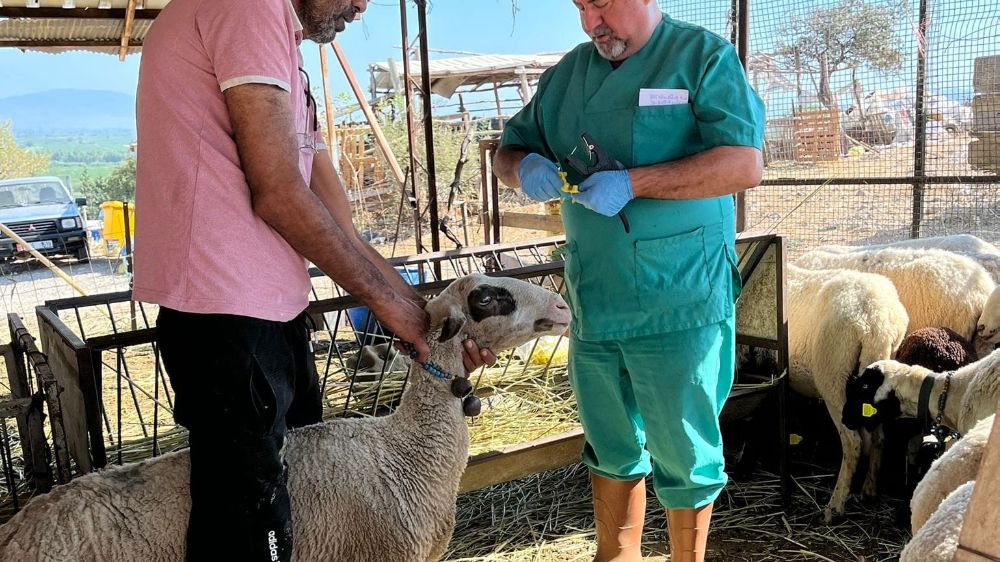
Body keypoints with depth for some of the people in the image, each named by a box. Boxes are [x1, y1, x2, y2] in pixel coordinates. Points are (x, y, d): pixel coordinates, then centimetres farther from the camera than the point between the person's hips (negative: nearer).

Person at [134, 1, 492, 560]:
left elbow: (332, 216, 16)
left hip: (277, 307, 10)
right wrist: (388, 298, -6)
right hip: (228, 313, -10)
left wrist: (424, 312, 11)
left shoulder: (286, 51, 21)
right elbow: (278, 194, -17)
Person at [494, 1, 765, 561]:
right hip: (593, 300, 6)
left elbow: (745, 164, -17)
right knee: (611, 447, 19)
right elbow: (508, 149, 16)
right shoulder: (568, 72, 11)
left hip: (679, 304, -5)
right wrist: (525, 167, -9)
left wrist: (632, 183, -24)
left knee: (683, 455, 8)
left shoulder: (705, 56, -5)